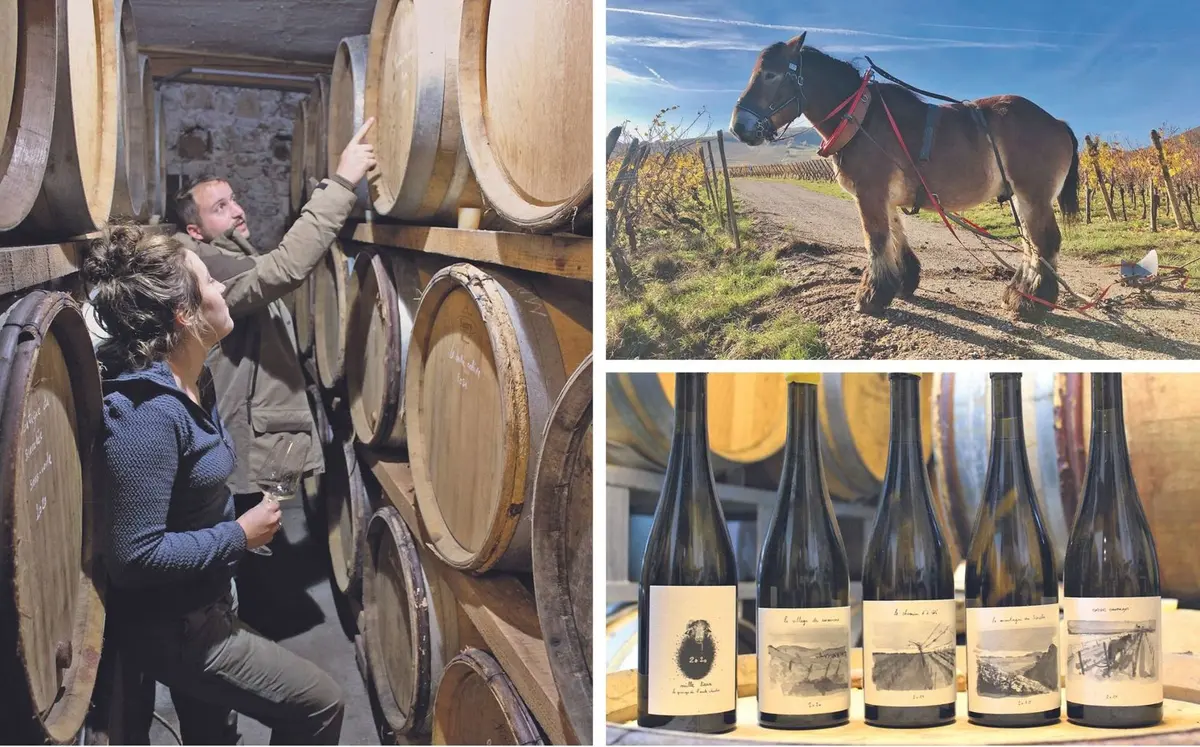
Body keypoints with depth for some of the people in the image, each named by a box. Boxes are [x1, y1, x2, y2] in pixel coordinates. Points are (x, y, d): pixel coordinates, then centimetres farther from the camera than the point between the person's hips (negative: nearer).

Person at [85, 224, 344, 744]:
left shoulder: (193, 381, 2)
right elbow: (134, 555, -28)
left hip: (202, 608, 10)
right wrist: (241, 535, -21)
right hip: (172, 628, -10)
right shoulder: (146, 412, -28)